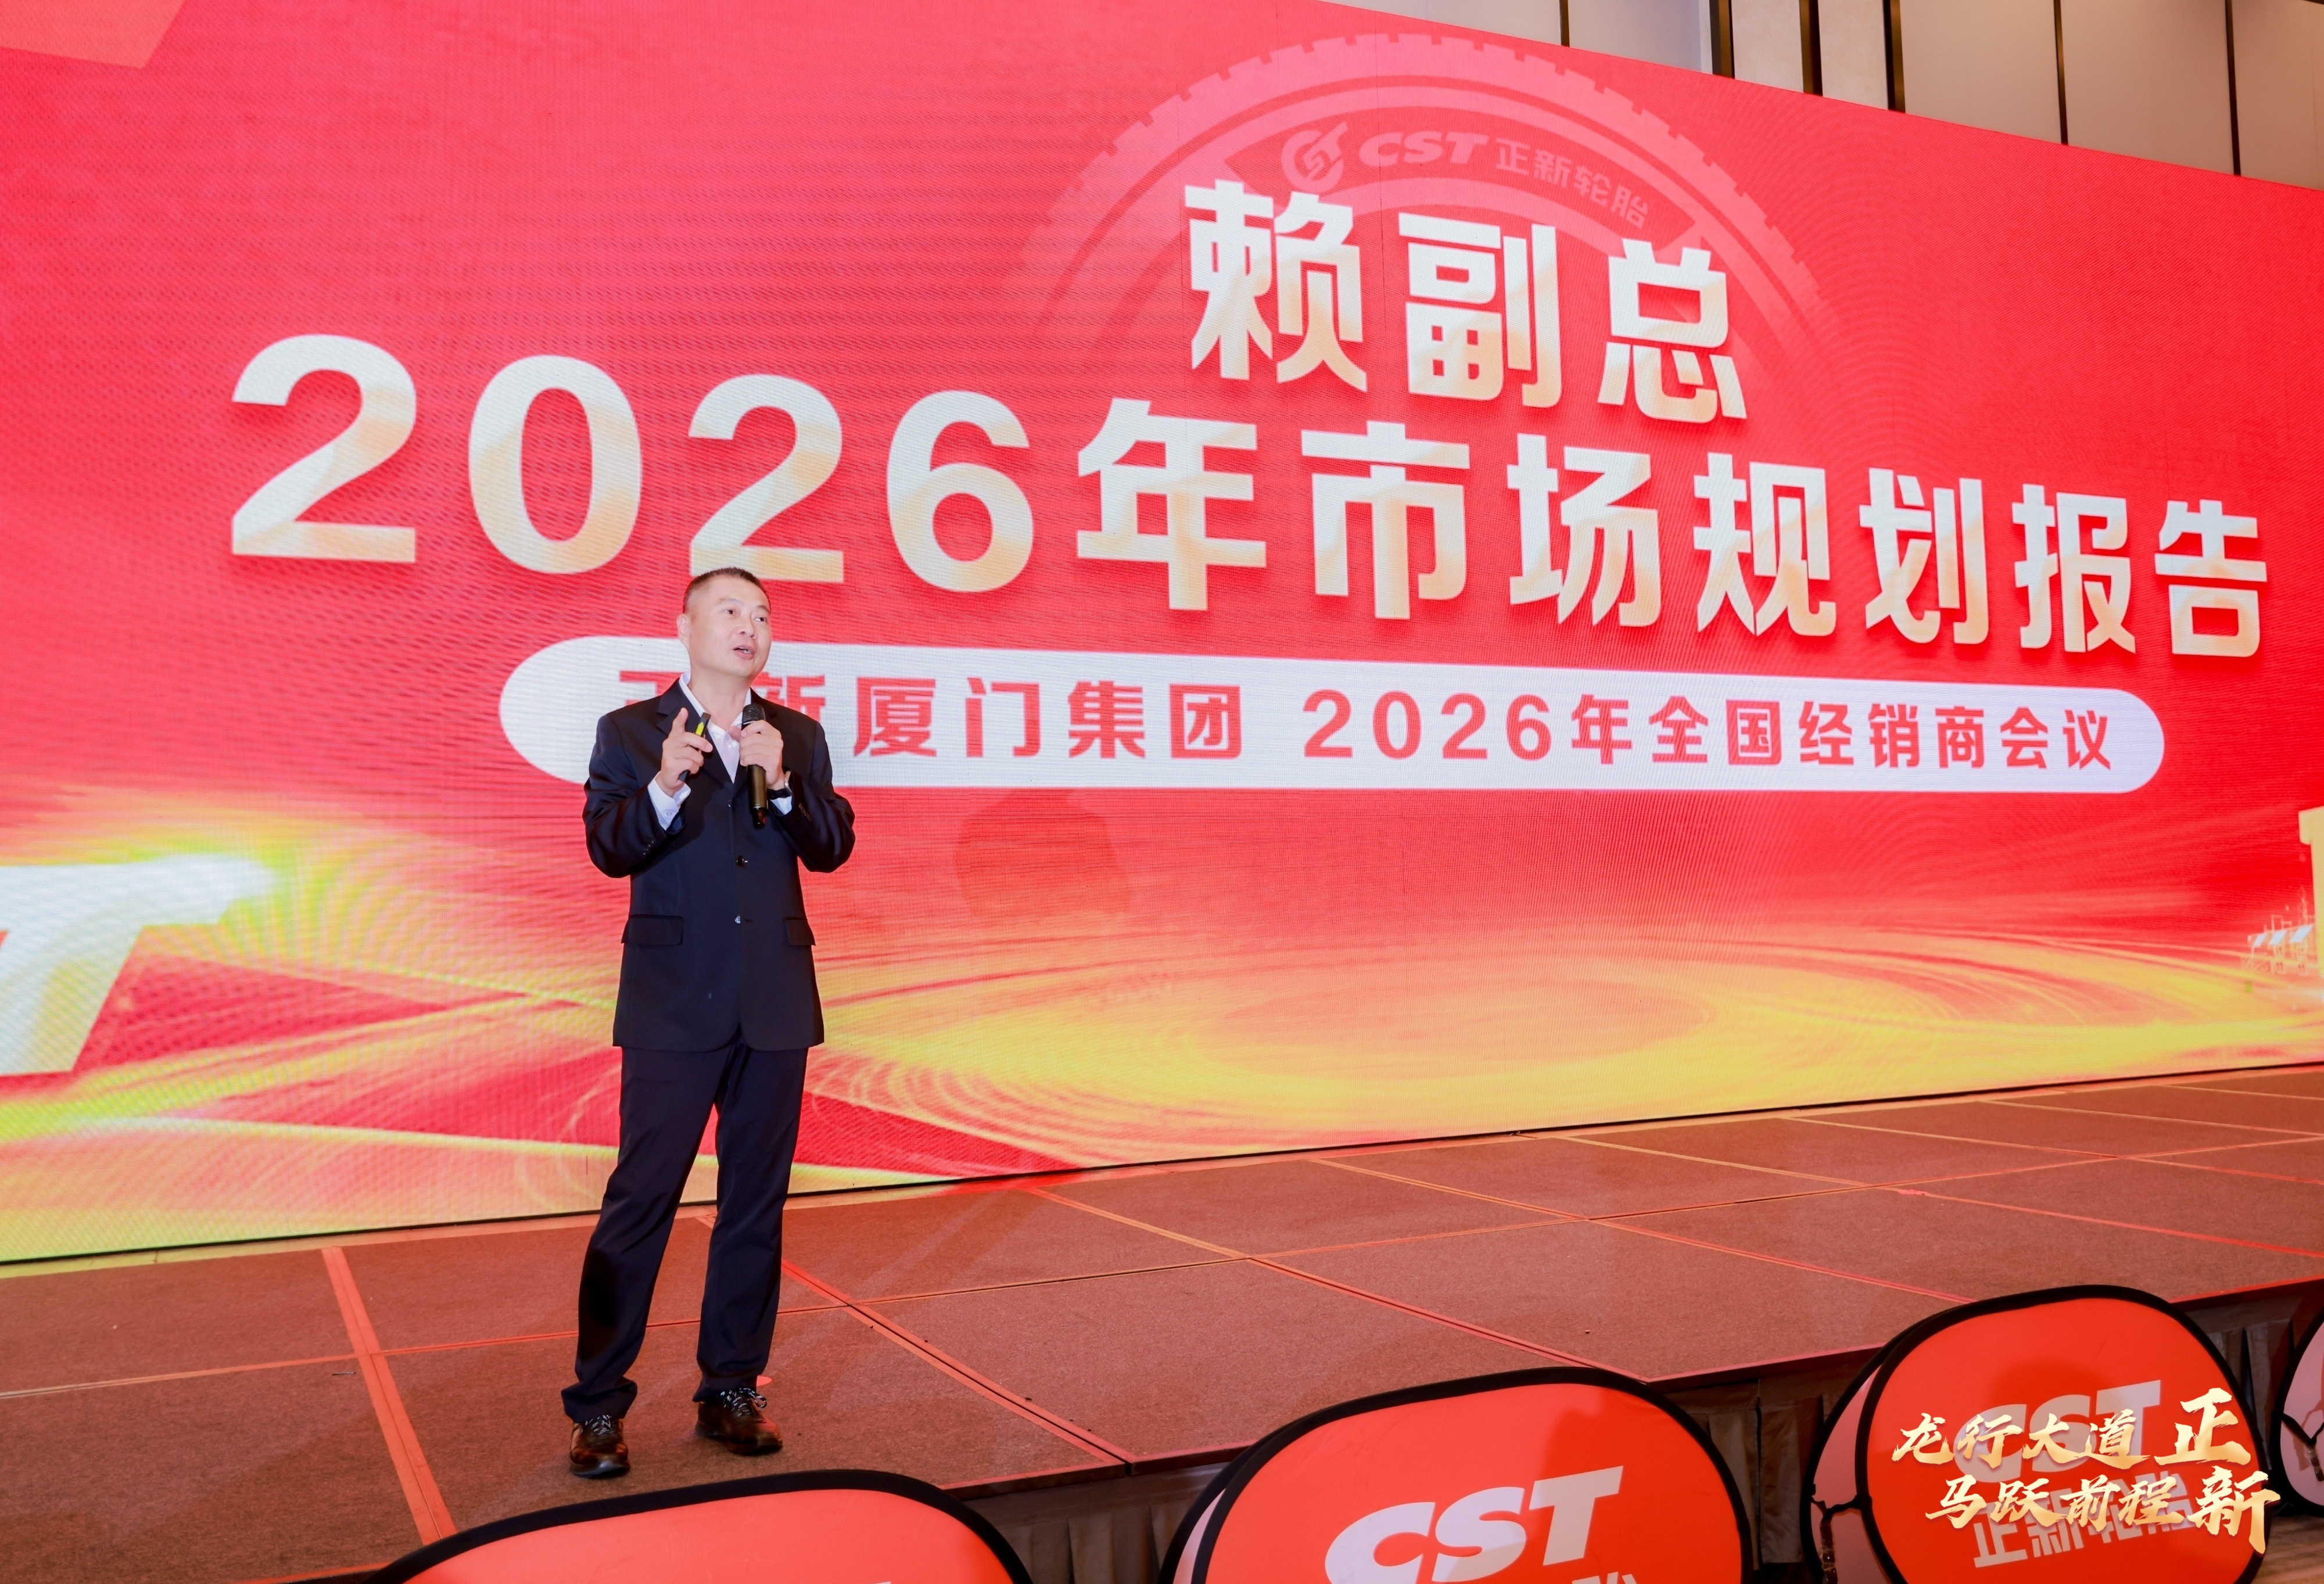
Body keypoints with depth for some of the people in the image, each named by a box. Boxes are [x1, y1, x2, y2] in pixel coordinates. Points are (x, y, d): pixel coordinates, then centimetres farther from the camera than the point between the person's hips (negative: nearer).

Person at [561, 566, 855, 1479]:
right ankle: (598, 1403, 8)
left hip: (775, 1006, 3)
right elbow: (610, 850, -8)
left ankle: (731, 1389, 21)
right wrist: (665, 787, -25)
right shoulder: (630, 733, 4)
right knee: (639, 1200, -3)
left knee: (756, 1203, 9)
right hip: (674, 1005, -3)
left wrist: (781, 783, -14)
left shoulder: (797, 738, 11)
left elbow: (832, 848, 2)